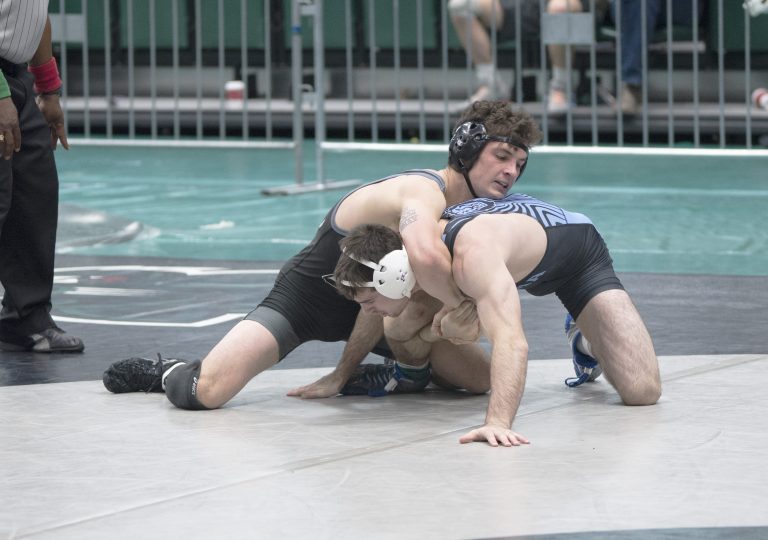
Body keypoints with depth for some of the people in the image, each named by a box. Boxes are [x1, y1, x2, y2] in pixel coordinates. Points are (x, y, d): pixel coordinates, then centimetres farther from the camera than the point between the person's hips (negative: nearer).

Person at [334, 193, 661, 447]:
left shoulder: (472, 254, -50)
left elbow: (510, 342, -62)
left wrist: (497, 423, -73)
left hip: (579, 257, -7)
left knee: (642, 391, -21)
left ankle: (586, 340, 13)